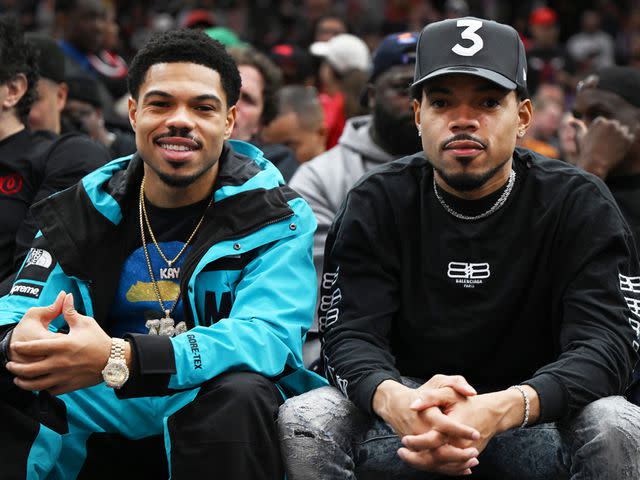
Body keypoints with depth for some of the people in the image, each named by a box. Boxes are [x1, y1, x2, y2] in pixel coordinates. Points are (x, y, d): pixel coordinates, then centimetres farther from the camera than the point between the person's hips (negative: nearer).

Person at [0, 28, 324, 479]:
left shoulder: (273, 216, -5)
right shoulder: (85, 208, 7)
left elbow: (268, 335, -21)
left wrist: (120, 359, -37)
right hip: (99, 413, 2)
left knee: (237, 395, -36)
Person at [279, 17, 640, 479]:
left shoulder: (581, 204, -7)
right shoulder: (378, 203, -3)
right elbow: (350, 335, -12)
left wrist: (502, 409, -40)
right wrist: (395, 402, -39)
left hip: (536, 415, -1)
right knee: (302, 423, -27)